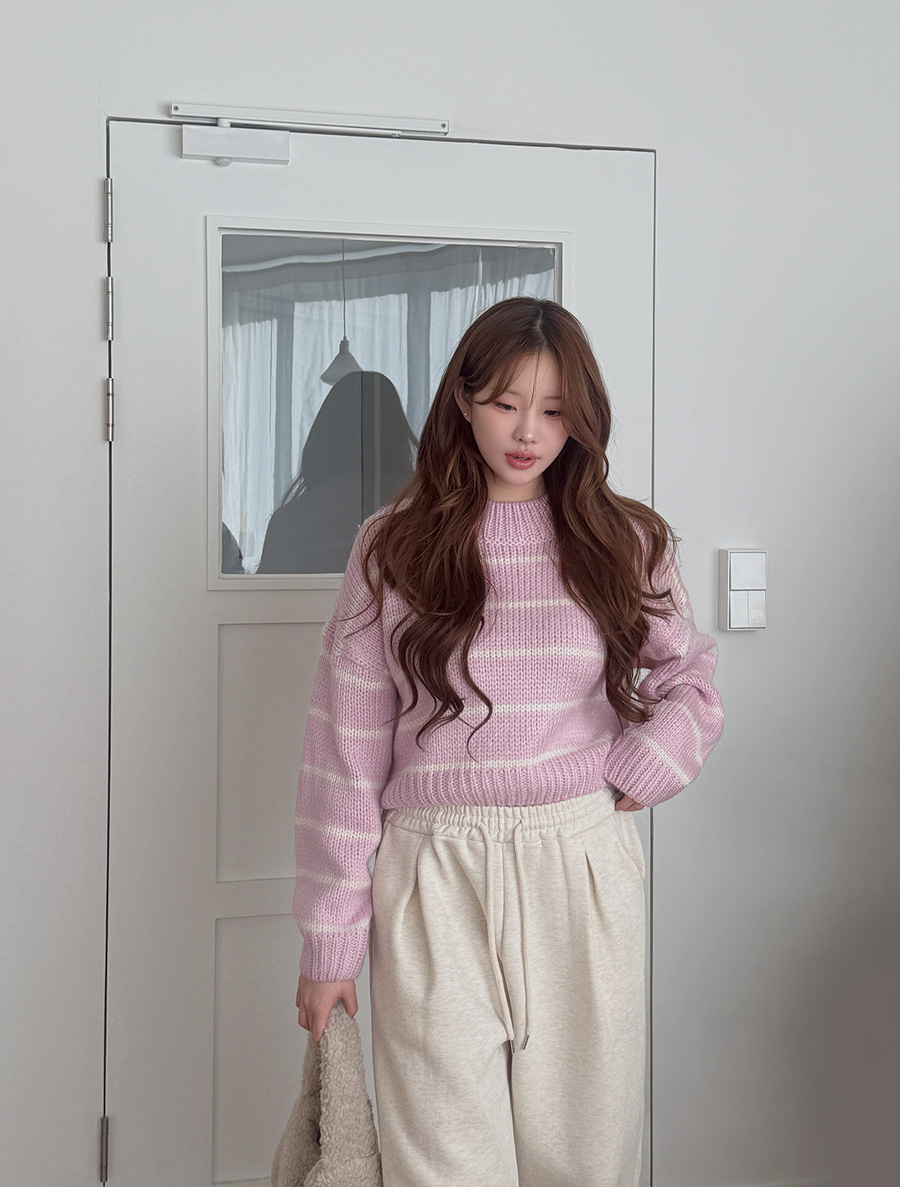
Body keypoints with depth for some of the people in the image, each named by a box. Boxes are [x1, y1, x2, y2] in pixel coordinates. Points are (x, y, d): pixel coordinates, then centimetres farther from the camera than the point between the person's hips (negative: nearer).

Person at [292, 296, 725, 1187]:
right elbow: (346, 749, 1)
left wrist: (637, 772, -3)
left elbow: (690, 681, 17)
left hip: (582, 871, 2)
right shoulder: (394, 547, 2)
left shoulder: (626, 543, 6)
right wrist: (329, 941, -1)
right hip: (434, 880, -1)